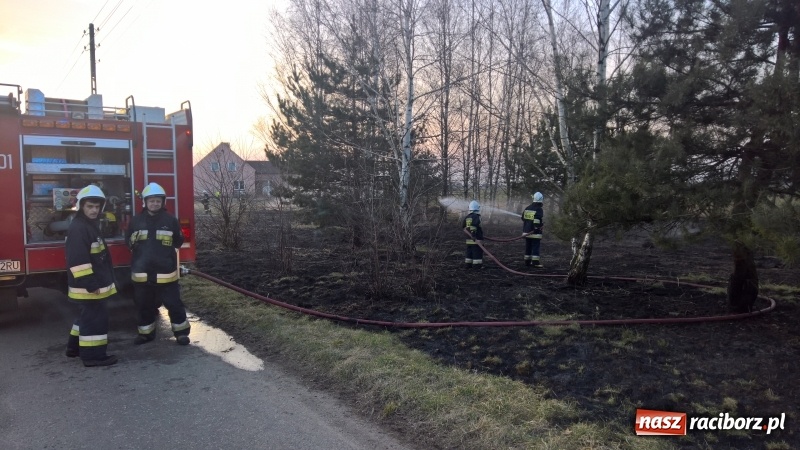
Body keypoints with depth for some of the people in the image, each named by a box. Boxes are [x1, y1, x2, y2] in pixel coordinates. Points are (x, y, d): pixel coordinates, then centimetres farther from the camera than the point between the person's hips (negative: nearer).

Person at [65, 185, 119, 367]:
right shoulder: (77, 228, -19)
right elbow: (78, 260, -25)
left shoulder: (92, 225, 14)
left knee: (89, 315, 21)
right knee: (96, 317, -6)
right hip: (88, 286, -11)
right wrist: (90, 284, -26)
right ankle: (93, 355, 2)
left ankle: (75, 347, 34)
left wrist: (99, 281, 24)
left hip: (96, 282, 11)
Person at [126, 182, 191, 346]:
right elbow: (128, 241, 14)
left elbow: (178, 241, 7)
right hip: (142, 271, 2)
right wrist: (136, 244, 0)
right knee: (144, 304, 14)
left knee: (173, 303, 4)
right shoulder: (136, 220, 3)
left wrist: (166, 249, -3)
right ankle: (146, 333, 30)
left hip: (165, 271, -2)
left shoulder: (170, 220, -1)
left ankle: (181, 332, 15)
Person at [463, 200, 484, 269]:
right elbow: (474, 225, -28)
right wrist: (473, 236, -26)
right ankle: (478, 265, 2)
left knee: (469, 252, 15)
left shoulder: (467, 217, 8)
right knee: (477, 252, 0)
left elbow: (463, 226, 17)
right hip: (476, 239, -7)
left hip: (468, 239, 7)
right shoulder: (476, 217, -14)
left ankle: (467, 264, 18)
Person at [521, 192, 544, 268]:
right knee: (536, 247, -5)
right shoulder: (539, 210, -10)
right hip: (535, 233, -6)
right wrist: (537, 229, -11)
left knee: (528, 247, 12)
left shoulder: (527, 208, 11)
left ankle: (527, 261, 16)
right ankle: (535, 262, -9)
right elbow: (539, 222, -19)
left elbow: (523, 219, 16)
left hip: (526, 232, 6)